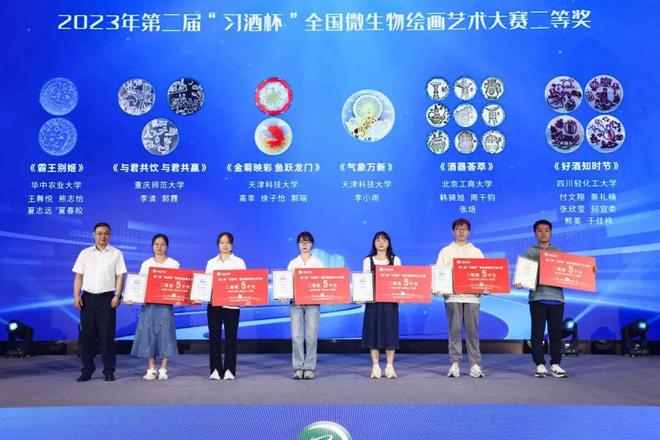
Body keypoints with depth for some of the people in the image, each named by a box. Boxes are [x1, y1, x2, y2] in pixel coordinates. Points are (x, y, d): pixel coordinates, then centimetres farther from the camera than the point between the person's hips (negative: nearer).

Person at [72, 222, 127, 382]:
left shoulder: (116, 254, 6)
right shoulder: (85, 253, 11)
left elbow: (119, 276, 1)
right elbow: (78, 276, 9)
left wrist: (117, 295, -9)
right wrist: (76, 296, -1)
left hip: (107, 298, -2)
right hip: (87, 297, 2)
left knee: (107, 335, -1)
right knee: (86, 335, 4)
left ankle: (109, 371, 8)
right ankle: (87, 370, 15)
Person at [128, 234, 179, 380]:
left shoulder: (174, 264, 5)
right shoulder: (146, 264, 11)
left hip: (166, 304, -2)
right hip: (148, 304, 2)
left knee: (165, 335, -3)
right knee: (148, 335, 1)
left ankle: (163, 370, 6)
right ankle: (151, 369, 9)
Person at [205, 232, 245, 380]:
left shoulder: (239, 262, 8)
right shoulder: (211, 262, 14)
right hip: (214, 303, 2)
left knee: (231, 336, -1)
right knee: (214, 336, 1)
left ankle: (229, 370, 6)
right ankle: (215, 370, 8)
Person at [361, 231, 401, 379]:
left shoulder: (395, 260, 8)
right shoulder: (368, 261, 8)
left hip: (390, 300, 0)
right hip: (373, 301, 0)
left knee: (390, 332, 0)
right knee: (373, 332, 0)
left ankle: (390, 367, 8)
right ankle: (375, 367, 7)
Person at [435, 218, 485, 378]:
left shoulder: (477, 252, 16)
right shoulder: (446, 251, 11)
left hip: (472, 296, 1)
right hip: (452, 296, -1)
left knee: (472, 331, 0)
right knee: (454, 330, -2)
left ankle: (475, 364, 4)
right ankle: (455, 363, 3)